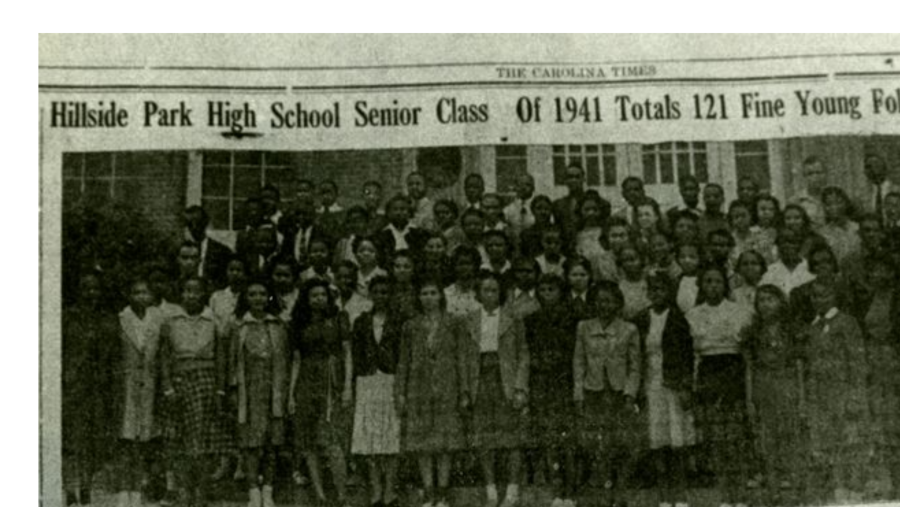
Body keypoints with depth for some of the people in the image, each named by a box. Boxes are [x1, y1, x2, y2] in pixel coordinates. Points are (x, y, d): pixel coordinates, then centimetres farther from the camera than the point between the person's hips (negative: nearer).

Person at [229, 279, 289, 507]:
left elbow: (285, 358, 10)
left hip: (274, 388, 2)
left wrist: (285, 390, 6)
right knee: (251, 439, -5)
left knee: (272, 440, 2)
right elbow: (233, 359, 5)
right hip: (249, 389, -1)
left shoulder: (279, 326, 8)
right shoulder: (238, 326, 4)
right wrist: (234, 389, 1)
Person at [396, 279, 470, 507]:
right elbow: (404, 362, 10)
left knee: (444, 444, -1)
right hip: (418, 388, 2)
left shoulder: (454, 323, 4)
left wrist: (464, 392, -4)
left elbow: (463, 359, 2)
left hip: (446, 388, -2)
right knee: (421, 443, 1)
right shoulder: (411, 326, 9)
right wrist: (400, 393, 5)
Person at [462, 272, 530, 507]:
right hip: (480, 383, 2)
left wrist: (520, 388, -7)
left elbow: (523, 356, 2)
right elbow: (465, 358, 10)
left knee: (511, 437, -3)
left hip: (506, 383, -2)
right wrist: (465, 391, 3)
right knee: (483, 439, 1)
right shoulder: (470, 321, 10)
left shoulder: (513, 321, 4)